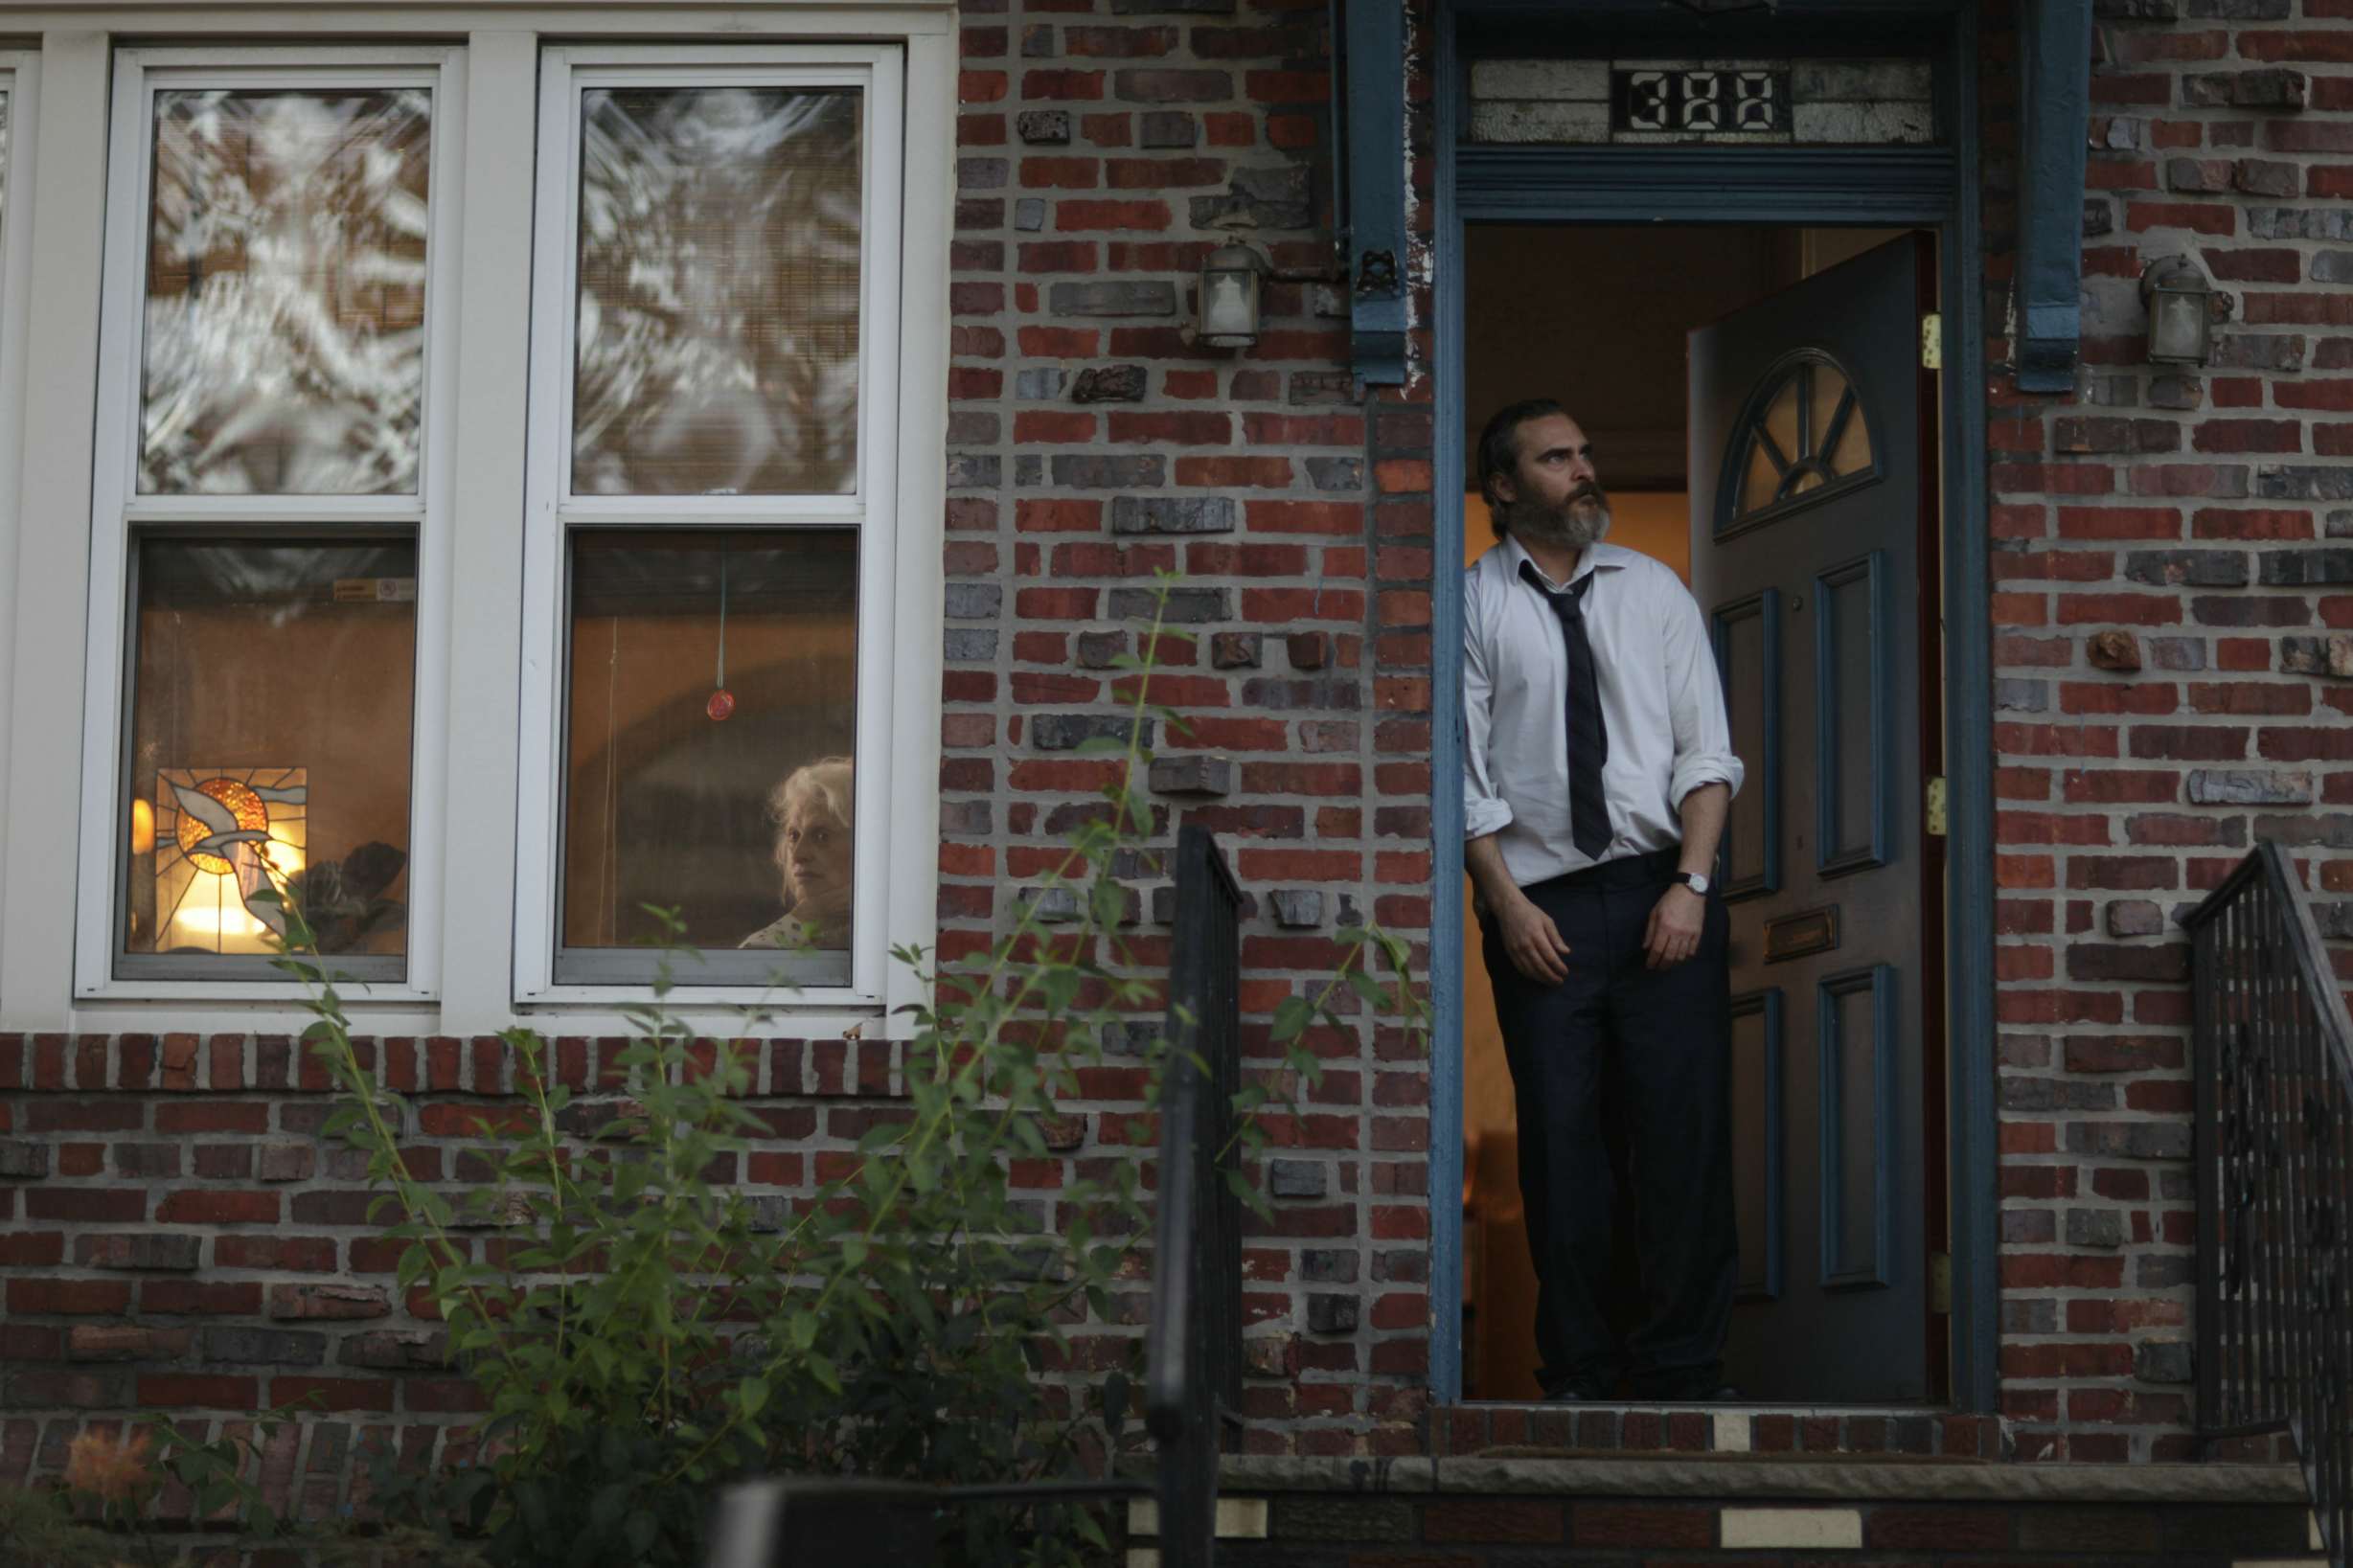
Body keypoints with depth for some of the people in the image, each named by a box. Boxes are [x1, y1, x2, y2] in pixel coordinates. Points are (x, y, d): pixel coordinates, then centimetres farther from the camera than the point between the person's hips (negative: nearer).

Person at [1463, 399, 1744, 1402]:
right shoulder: (1473, 604, 4)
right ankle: (1577, 1368, 13)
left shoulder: (1653, 590, 11)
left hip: (1662, 894, 1)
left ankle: (1683, 1363, 9)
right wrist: (1507, 904, -9)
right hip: (1540, 902, -1)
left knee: (1686, 1130, -2)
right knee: (1559, 1139, 2)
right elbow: (1465, 773, 0)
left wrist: (1692, 884, -6)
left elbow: (1707, 751, 7)